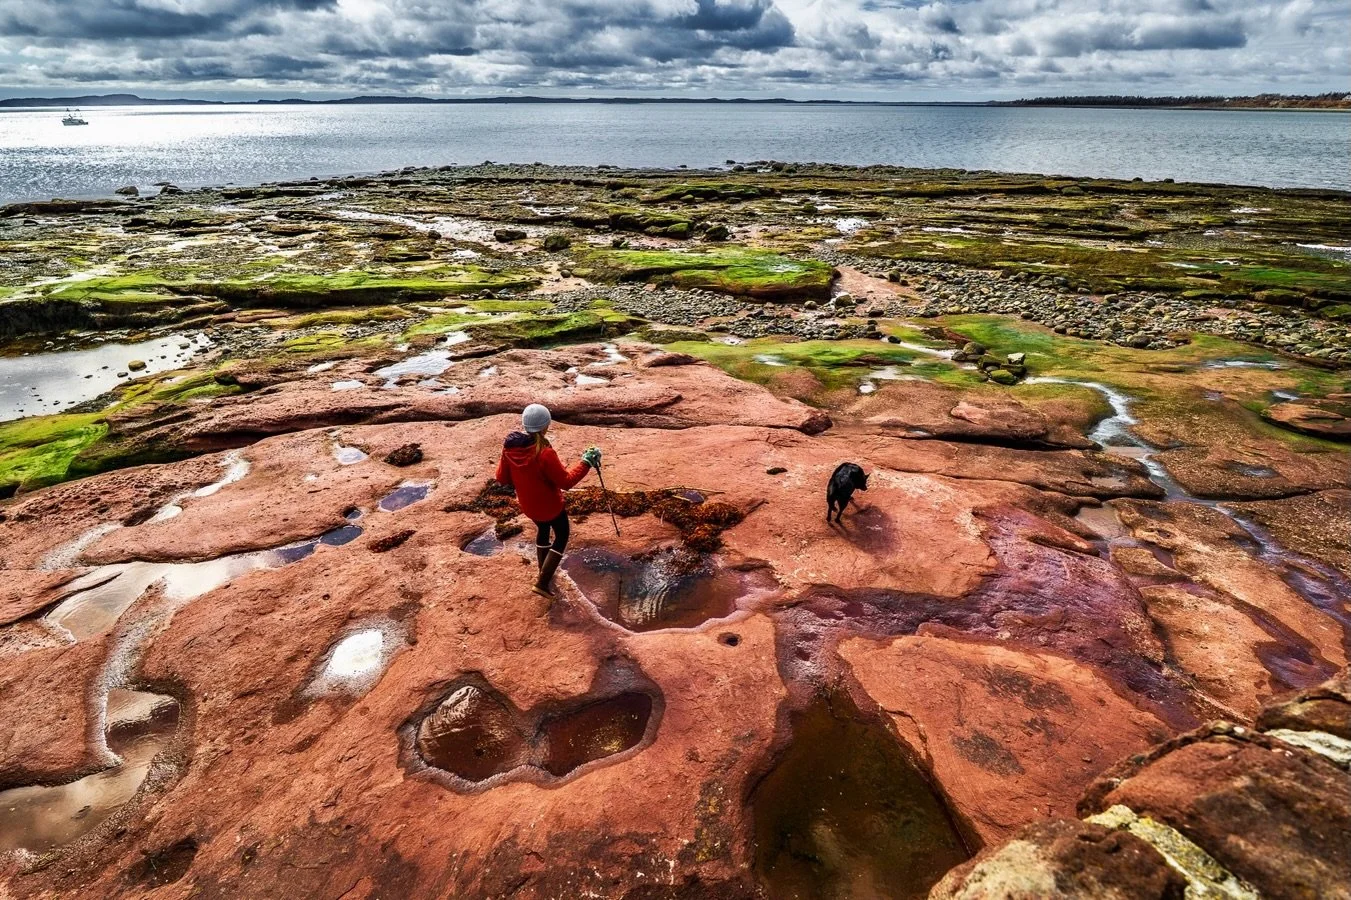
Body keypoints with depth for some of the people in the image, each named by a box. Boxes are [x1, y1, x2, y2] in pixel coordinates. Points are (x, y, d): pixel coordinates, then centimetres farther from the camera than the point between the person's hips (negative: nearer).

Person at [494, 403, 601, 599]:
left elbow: (502, 478, -3)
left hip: (527, 505, 6)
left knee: (543, 530, 32)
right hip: (550, 506, -6)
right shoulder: (545, 454, -33)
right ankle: (543, 583, 13)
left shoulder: (509, 447, -14)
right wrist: (586, 462, -16)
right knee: (562, 535, 18)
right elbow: (566, 481, -23)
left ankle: (544, 573, 48)